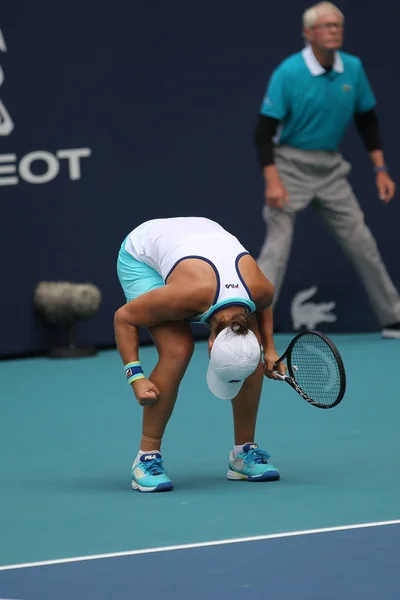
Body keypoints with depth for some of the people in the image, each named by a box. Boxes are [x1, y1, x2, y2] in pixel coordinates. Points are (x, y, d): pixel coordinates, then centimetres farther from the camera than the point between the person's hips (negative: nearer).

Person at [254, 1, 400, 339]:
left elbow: (368, 121, 10)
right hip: (291, 166, -4)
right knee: (278, 245, -11)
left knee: (362, 243, 7)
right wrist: (272, 181, -23)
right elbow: (265, 130, -14)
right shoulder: (288, 73, -15)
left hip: (331, 168, 4)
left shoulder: (353, 69, -2)